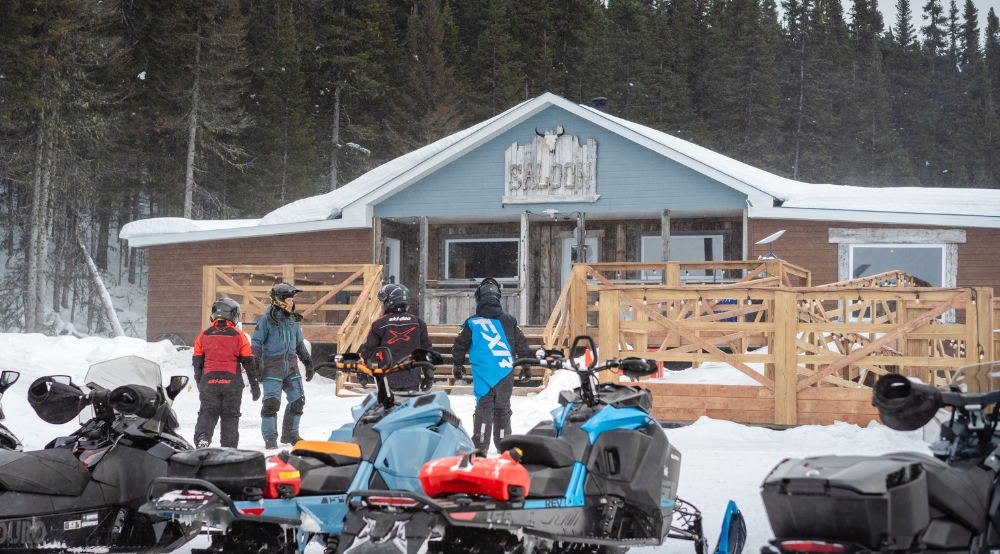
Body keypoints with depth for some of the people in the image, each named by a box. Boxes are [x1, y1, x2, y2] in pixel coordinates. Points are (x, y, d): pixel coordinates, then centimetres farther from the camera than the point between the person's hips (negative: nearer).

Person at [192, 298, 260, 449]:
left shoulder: (204, 335, 5)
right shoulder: (238, 336, -1)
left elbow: (197, 362, 10)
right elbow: (249, 362, 1)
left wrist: (200, 383, 22)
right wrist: (255, 385, 8)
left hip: (209, 383, 1)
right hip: (232, 384, -1)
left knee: (207, 413, 9)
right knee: (230, 416, 8)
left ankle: (202, 438, -15)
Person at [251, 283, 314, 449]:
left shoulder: (293, 320, 14)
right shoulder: (266, 320, -4)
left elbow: (299, 344, 23)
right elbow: (256, 343, -3)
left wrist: (308, 363, 20)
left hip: (291, 366, 6)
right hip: (272, 365, -6)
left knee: (297, 400, 5)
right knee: (271, 402, -10)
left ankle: (290, 434, 18)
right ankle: (270, 437, -2)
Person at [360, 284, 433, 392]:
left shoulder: (379, 324, -5)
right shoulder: (417, 323, 4)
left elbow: (369, 349, 0)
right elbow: (426, 349, 9)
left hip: (389, 379, -2)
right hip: (412, 379, 2)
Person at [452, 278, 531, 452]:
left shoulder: (471, 323, 0)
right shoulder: (509, 321, 5)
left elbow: (459, 346, 8)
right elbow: (522, 344, 10)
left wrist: (458, 366, 24)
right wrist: (526, 365, 21)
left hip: (482, 372, -2)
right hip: (505, 372, 2)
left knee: (484, 406, 0)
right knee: (503, 408, 10)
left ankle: (480, 444, -5)